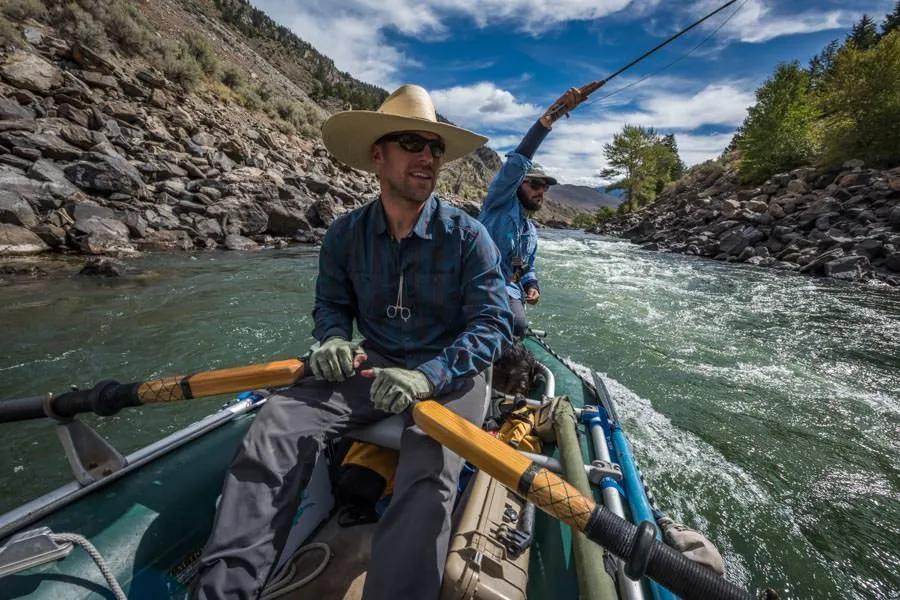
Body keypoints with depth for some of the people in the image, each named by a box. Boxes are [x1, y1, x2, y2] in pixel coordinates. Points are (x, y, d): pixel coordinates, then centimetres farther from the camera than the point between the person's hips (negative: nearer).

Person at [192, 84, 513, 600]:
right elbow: (331, 303, 12)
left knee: (427, 472, -30)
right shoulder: (346, 234, 1)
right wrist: (334, 339, -12)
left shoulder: (467, 235, -9)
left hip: (451, 374, -2)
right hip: (373, 367, 3)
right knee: (279, 421, -17)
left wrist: (428, 376, -29)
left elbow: (494, 322, -15)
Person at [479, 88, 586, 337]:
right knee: (517, 326, -29)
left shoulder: (531, 232, 24)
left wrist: (532, 286, 7)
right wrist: (547, 119, -25)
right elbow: (517, 163, -16)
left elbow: (527, 269, 31)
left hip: (509, 290, 8)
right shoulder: (501, 202, 2)